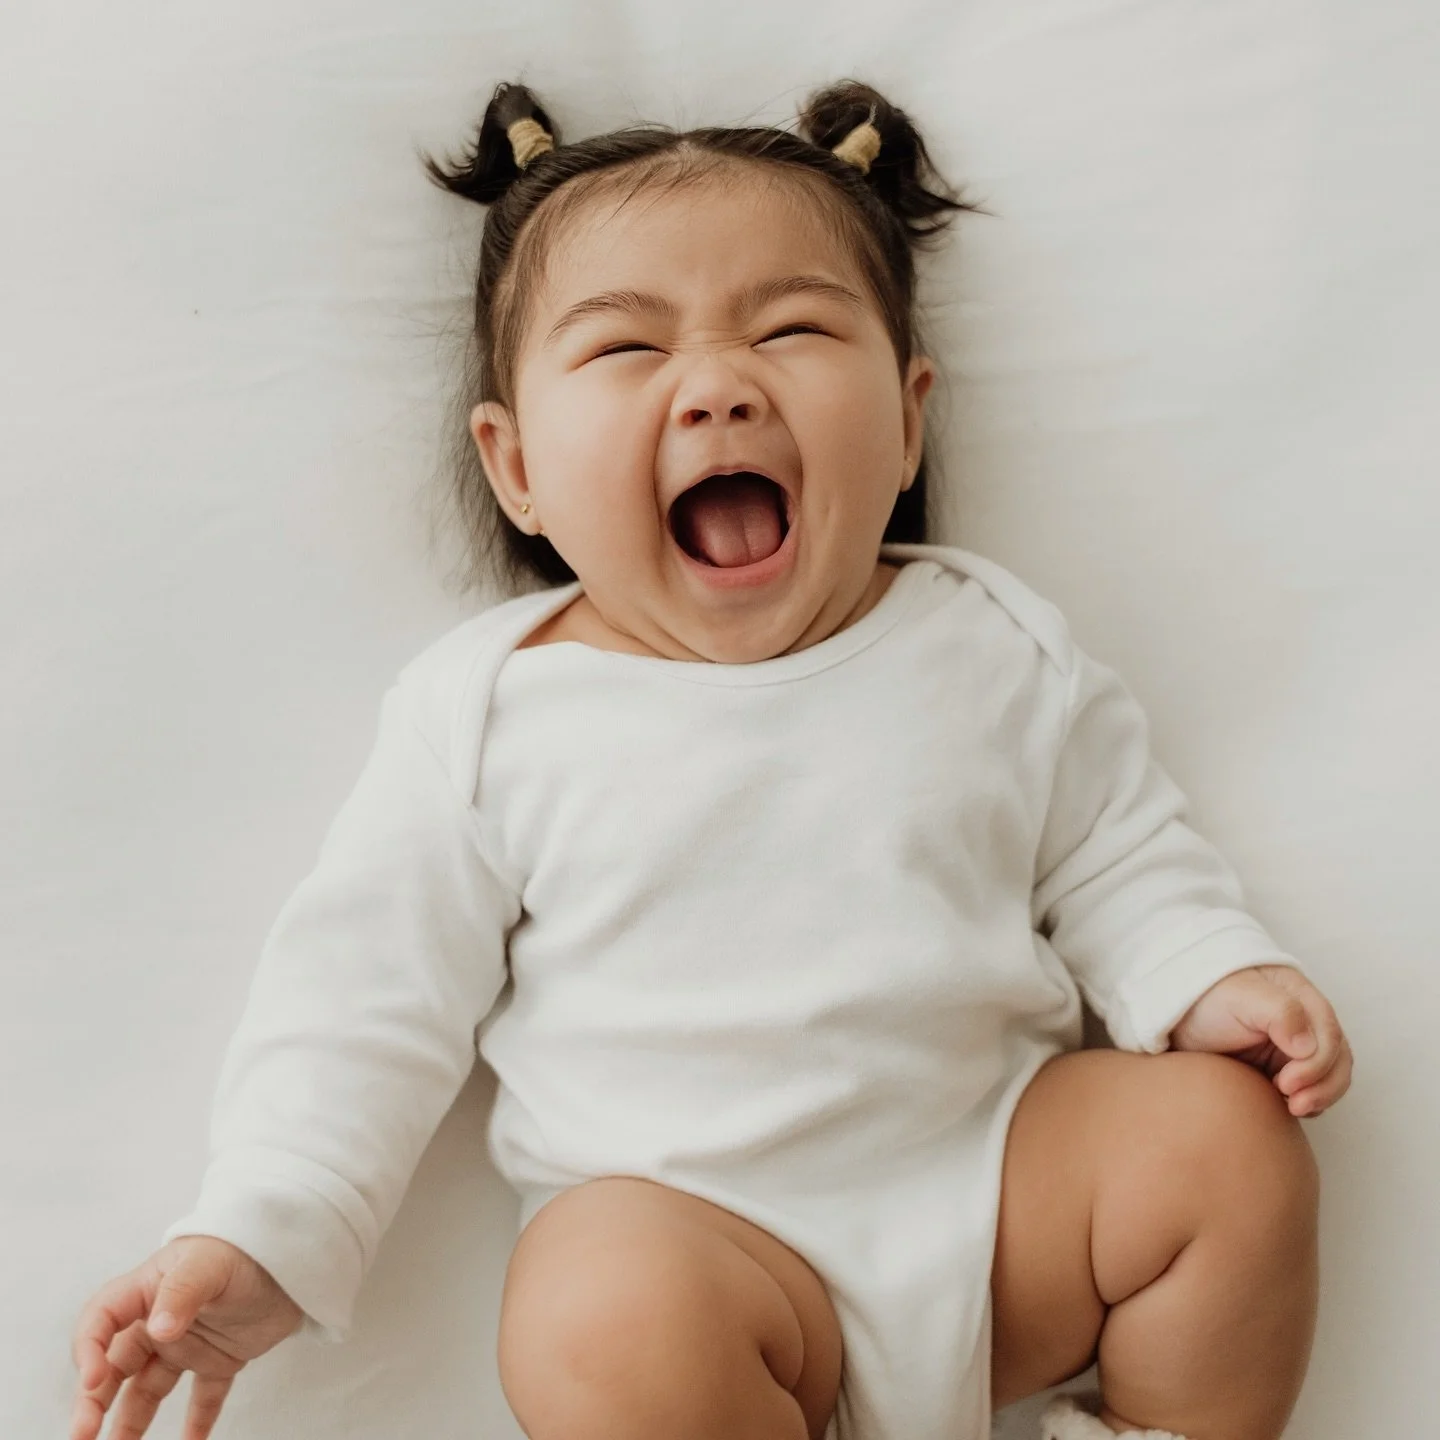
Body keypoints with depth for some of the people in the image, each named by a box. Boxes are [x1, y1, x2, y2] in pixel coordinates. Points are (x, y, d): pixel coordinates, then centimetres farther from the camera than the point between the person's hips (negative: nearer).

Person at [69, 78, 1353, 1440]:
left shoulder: (996, 647, 3)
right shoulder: (486, 710, -3)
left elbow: (1116, 856, 13)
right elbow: (372, 993, 0)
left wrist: (1211, 979, -6)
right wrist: (261, 1237, -8)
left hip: (1001, 1173, 3)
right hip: (700, 1232, -3)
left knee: (1224, 1137, -16)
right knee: (602, 1318, -32)